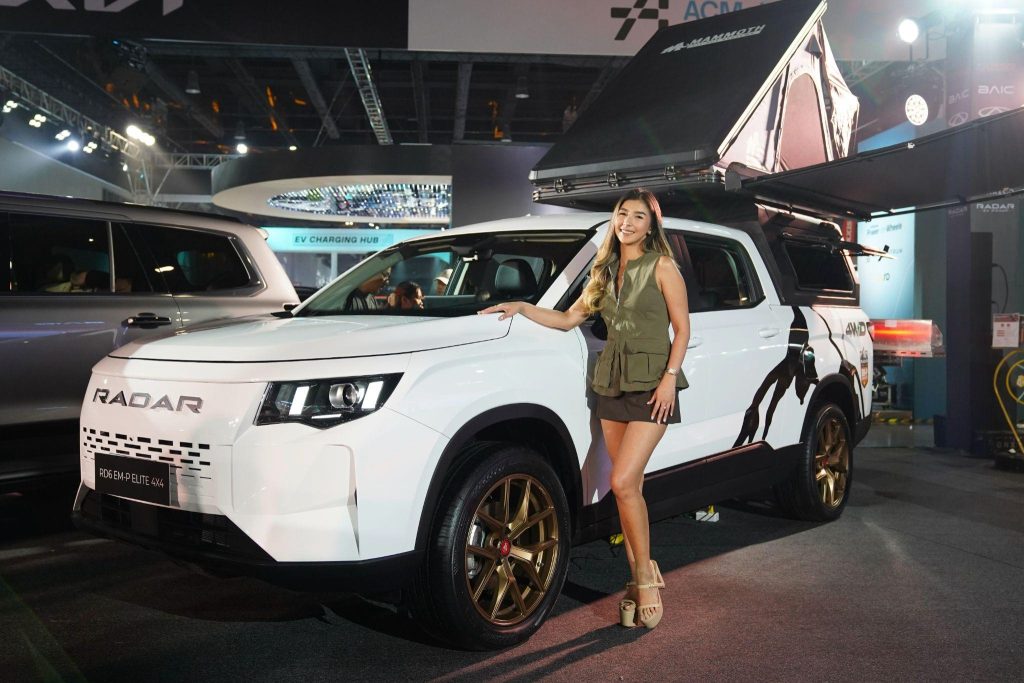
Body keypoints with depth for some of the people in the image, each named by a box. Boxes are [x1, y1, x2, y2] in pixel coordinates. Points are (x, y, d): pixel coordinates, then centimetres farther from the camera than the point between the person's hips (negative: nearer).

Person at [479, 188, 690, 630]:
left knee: (623, 482, -15)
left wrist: (670, 377, -14)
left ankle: (644, 576, -1)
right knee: (628, 487, 6)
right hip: (612, 384, 6)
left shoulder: (661, 268, -2)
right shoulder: (605, 272, 15)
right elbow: (569, 319, 16)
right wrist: (522, 308, 5)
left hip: (651, 386, -6)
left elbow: (682, 328, -3)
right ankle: (639, 579, 14)